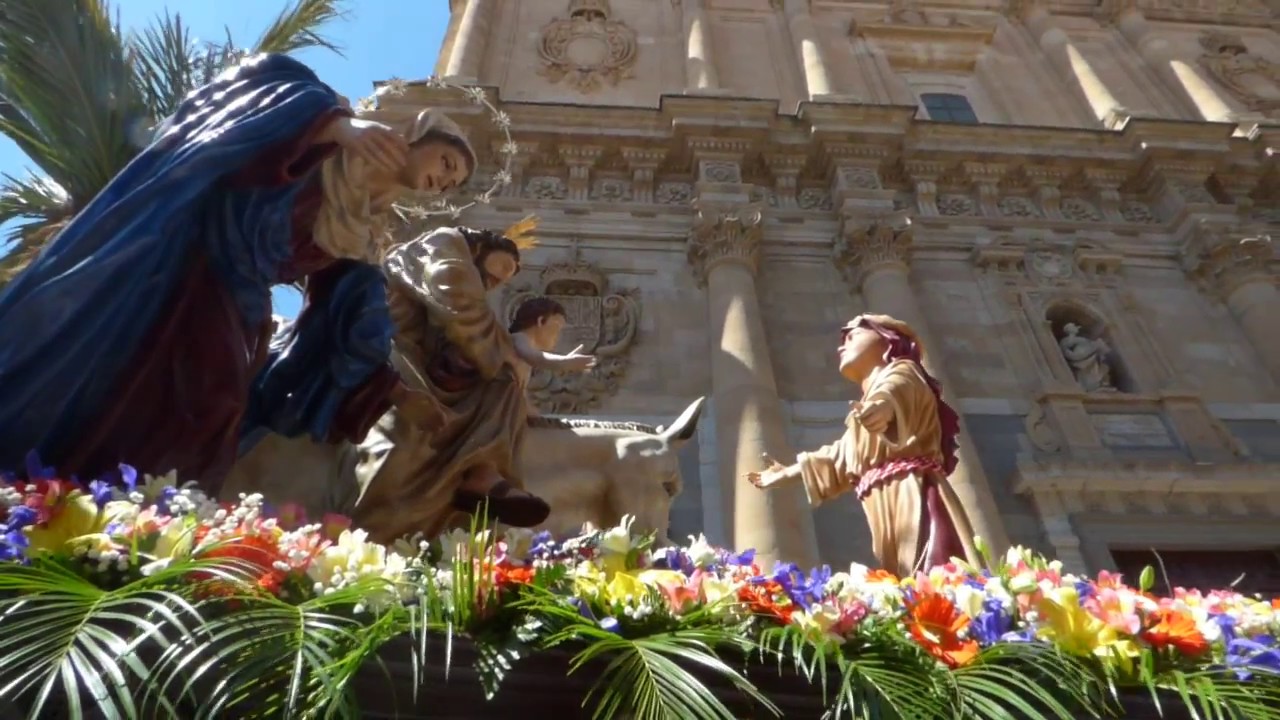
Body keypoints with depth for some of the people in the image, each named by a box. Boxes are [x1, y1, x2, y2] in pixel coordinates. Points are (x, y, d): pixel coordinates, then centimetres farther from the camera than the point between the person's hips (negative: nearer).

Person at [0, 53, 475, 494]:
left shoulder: (365, 233, 15)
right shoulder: (348, 140, 1)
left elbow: (353, 318, 15)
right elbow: (274, 81, -13)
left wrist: (395, 391, 11)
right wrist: (341, 125, -30)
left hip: (235, 298, 6)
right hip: (189, 249, -6)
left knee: (213, 406, -4)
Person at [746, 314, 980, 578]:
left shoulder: (901, 372, 7)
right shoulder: (870, 402, 32)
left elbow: (894, 392, -20)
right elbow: (840, 456, 42)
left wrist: (885, 404, -45)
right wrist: (788, 472, 51)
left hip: (913, 499, -8)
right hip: (887, 510, 8)